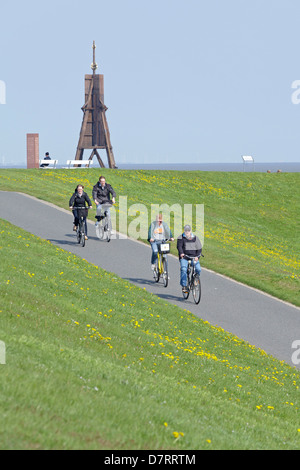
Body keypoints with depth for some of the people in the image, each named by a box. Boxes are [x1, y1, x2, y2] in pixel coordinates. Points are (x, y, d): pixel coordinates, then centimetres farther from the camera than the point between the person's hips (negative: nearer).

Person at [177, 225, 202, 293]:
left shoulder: (195, 238, 10)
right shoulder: (181, 238, 4)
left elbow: (199, 248, 6)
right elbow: (179, 246, -10)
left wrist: (197, 256, -11)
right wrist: (181, 253, -31)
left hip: (194, 257, 2)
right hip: (184, 257, -2)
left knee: (198, 269, -19)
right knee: (183, 269, -25)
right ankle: (184, 286, -22)